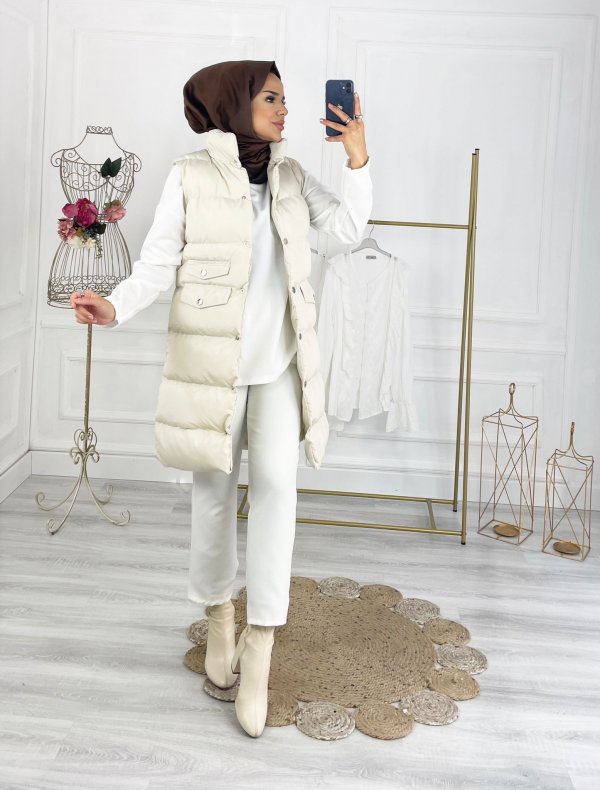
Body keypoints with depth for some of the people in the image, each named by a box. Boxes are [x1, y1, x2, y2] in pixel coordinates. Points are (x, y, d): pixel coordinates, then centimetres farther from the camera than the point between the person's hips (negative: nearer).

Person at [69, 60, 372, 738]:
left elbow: (347, 228, 4)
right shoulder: (190, 177, -4)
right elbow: (159, 261, -6)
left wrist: (357, 161, -8)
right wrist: (115, 307, -22)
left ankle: (258, 649, -8)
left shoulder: (291, 177, 10)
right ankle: (219, 617, 29)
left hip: (278, 359, 3)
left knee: (275, 482, -12)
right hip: (211, 356, -2)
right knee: (214, 489, 8)